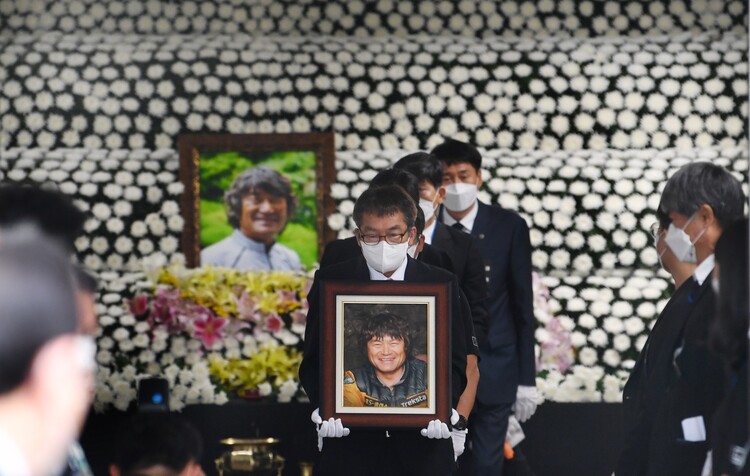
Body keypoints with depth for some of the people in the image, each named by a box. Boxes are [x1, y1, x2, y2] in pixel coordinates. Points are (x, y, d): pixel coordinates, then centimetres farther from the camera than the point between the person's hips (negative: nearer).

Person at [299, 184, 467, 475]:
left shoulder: (442, 284, 4)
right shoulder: (330, 282, 3)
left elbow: (455, 363, 4)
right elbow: (313, 361, 3)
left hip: (421, 443, 0)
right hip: (350, 444, 0)